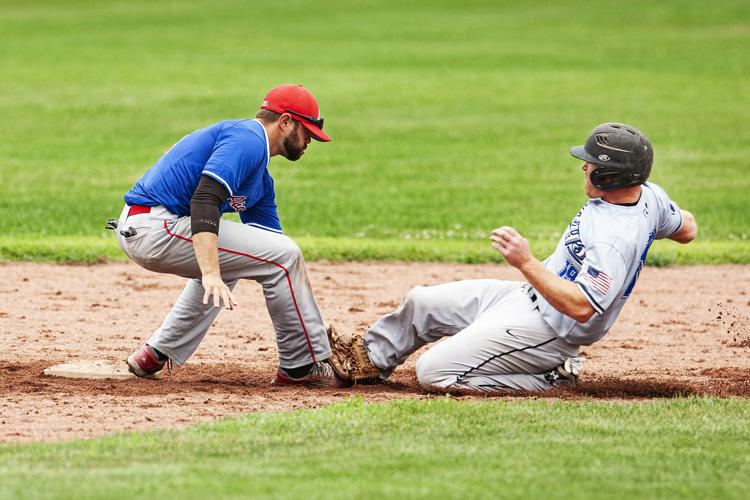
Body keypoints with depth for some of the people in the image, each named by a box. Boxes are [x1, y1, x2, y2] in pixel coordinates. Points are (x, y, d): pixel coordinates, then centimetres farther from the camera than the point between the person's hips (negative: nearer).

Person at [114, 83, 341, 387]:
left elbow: (266, 254, 24)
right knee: (283, 254, -9)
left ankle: (155, 355, 29)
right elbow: (205, 200, -24)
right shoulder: (248, 139, -9)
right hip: (156, 228, -11)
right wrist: (211, 275, -34)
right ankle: (302, 367, 0)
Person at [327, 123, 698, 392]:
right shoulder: (649, 195, -4)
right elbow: (686, 230, 14)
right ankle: (368, 360, 41)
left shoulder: (613, 240, -33)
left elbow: (580, 308, -38)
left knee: (434, 371, -13)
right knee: (421, 302, 16)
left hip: (543, 329, -11)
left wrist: (526, 263, -38)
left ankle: (550, 377, -3)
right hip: (528, 296, 11)